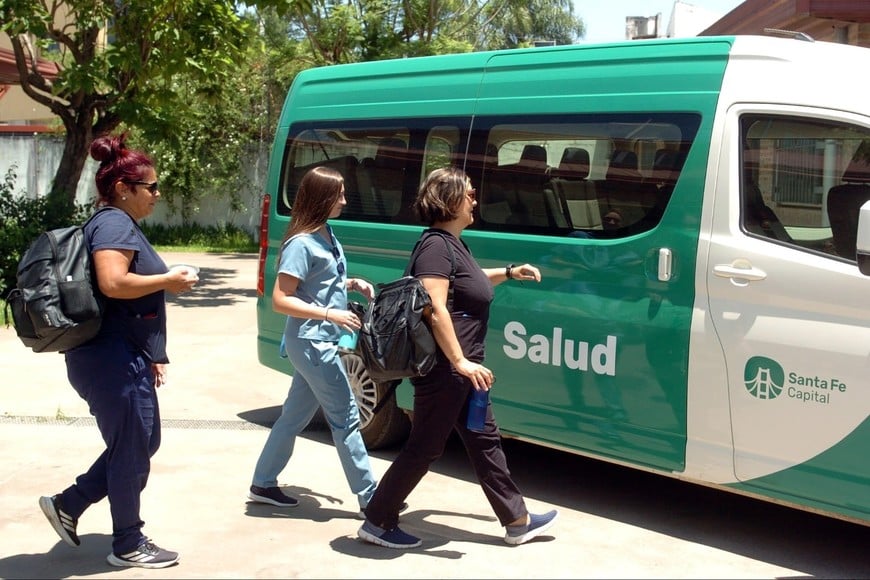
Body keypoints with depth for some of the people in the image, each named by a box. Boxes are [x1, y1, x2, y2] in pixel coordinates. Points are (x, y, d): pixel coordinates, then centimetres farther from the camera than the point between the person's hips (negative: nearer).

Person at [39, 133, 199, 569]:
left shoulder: (120, 224, 18)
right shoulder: (115, 224, -14)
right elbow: (113, 284, -30)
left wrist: (151, 355, 23)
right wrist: (168, 280, -17)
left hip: (123, 358, 10)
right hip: (112, 359, -10)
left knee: (140, 445, 18)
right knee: (132, 451, 2)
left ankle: (67, 505, 25)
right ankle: (128, 545, 16)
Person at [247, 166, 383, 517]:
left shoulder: (326, 234, 8)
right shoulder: (302, 244, -18)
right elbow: (280, 300, -19)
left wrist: (352, 284, 5)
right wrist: (331, 314, -25)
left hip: (318, 343, 9)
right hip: (311, 343, -9)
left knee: (295, 416, 16)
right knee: (346, 418, -2)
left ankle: (263, 485, 29)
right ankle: (369, 496, 8)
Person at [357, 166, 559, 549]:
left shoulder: (453, 243, 14)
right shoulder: (437, 246, -18)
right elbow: (435, 310, -27)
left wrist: (509, 273, 28)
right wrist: (460, 362, -29)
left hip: (461, 368, 11)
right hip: (444, 368, -11)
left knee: (484, 440, 15)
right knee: (424, 447, -2)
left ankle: (517, 521, 26)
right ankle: (377, 522, 11)